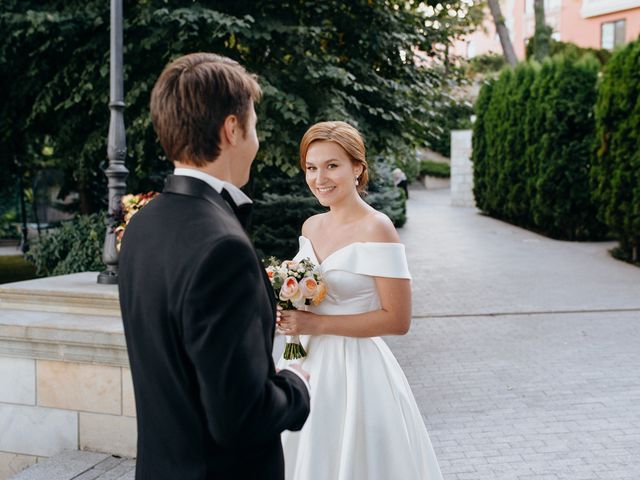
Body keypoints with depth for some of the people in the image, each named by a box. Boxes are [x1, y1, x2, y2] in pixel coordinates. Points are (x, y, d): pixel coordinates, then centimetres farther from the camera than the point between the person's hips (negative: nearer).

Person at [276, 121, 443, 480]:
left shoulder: (376, 228, -15)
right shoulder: (311, 227, 6)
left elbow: (398, 320, -17)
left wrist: (317, 324, -19)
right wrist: (288, 314, -2)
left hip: (354, 369, -7)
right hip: (307, 364, 7)